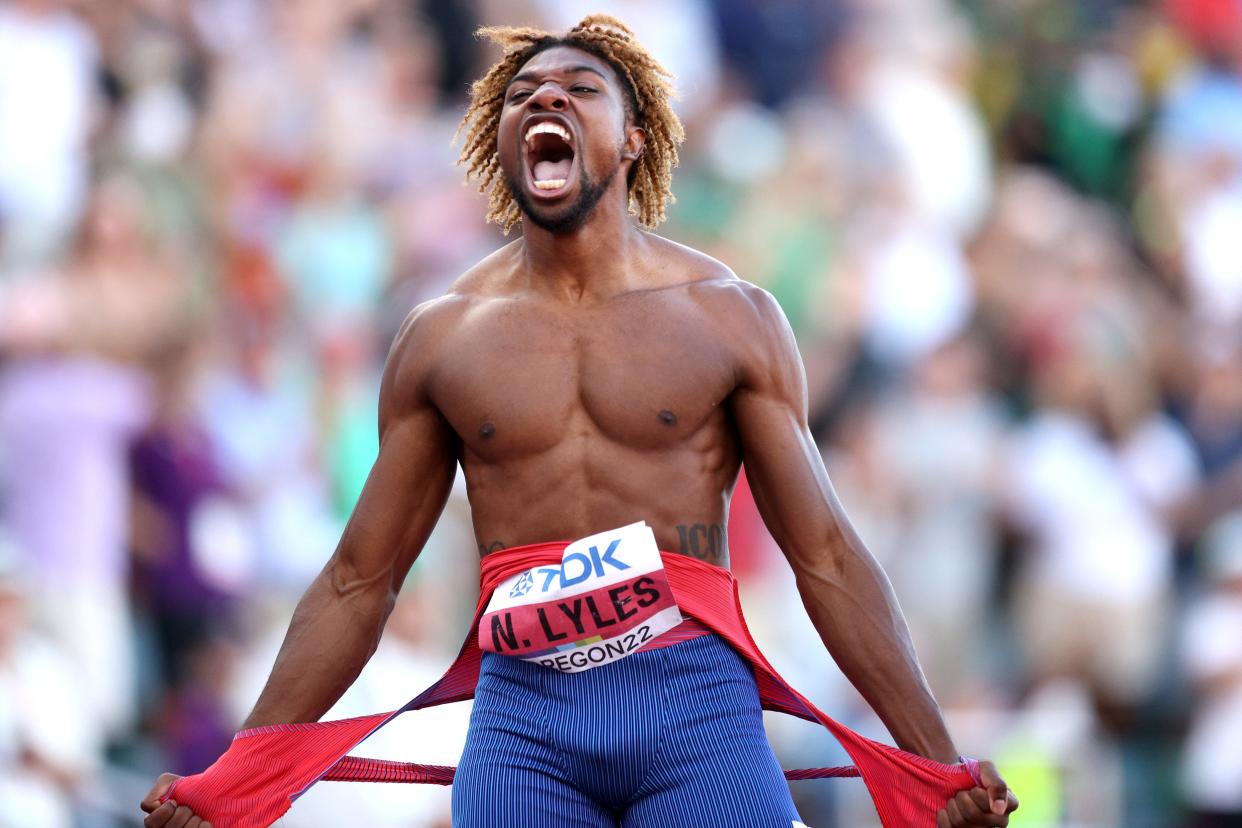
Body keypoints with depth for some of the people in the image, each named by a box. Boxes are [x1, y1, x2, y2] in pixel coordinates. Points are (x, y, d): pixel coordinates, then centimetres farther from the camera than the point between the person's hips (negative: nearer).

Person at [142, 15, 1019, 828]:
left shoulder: (731, 318, 6)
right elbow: (358, 581, 14)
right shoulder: (441, 339, 10)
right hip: (521, 717, 1)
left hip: (696, 700, -1)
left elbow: (827, 557, 5)